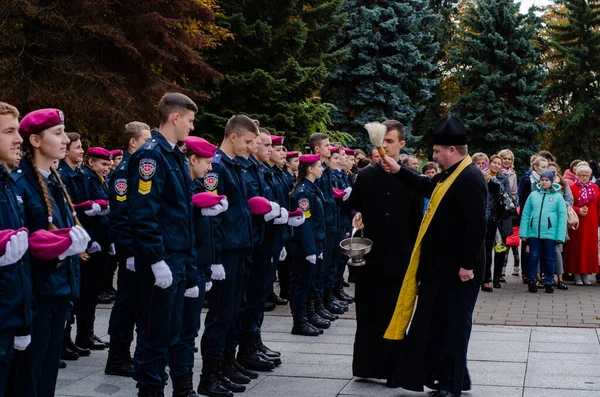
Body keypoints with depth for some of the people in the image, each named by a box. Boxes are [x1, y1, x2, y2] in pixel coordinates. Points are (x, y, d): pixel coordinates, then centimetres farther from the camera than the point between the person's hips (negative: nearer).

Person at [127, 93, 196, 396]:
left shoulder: (175, 156, 14)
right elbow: (142, 214, -22)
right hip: (160, 259, -9)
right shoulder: (151, 155, -15)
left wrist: (181, 253, 17)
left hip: (177, 255, 9)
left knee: (170, 329, 14)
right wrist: (157, 260, -23)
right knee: (155, 329, 0)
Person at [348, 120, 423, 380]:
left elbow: (416, 219, 3)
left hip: (399, 257, -1)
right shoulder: (365, 175, 5)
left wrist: (414, 253, 0)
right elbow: (352, 207, 11)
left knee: (395, 314, 4)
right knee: (367, 312, 6)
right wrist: (355, 216, -12)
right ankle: (367, 365, 15)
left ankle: (392, 367, 13)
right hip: (369, 255, 1)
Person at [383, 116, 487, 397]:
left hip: (457, 269, -10)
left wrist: (467, 265, -24)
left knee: (452, 325, 2)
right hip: (439, 266, 10)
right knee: (434, 323, 15)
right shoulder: (450, 175, 11)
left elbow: (477, 225, -25)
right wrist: (398, 171, 24)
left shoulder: (469, 179, -20)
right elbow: (427, 188, 31)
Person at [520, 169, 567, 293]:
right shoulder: (533, 195, 8)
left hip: (550, 234, -1)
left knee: (549, 259, 7)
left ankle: (548, 283, 17)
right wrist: (523, 233, 0)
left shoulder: (558, 196, 3)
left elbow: (562, 217, 0)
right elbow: (525, 214, 7)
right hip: (533, 232, 1)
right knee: (534, 257, 2)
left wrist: (560, 236, -7)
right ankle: (531, 281, 13)